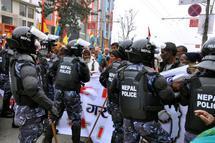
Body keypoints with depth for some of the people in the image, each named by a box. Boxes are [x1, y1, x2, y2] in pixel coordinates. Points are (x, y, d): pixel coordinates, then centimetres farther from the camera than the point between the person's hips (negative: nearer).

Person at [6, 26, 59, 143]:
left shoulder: (17, 58, 8)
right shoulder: (25, 61, -24)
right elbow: (32, 88, -34)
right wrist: (50, 105, -27)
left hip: (23, 105, 9)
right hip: (29, 110, -9)